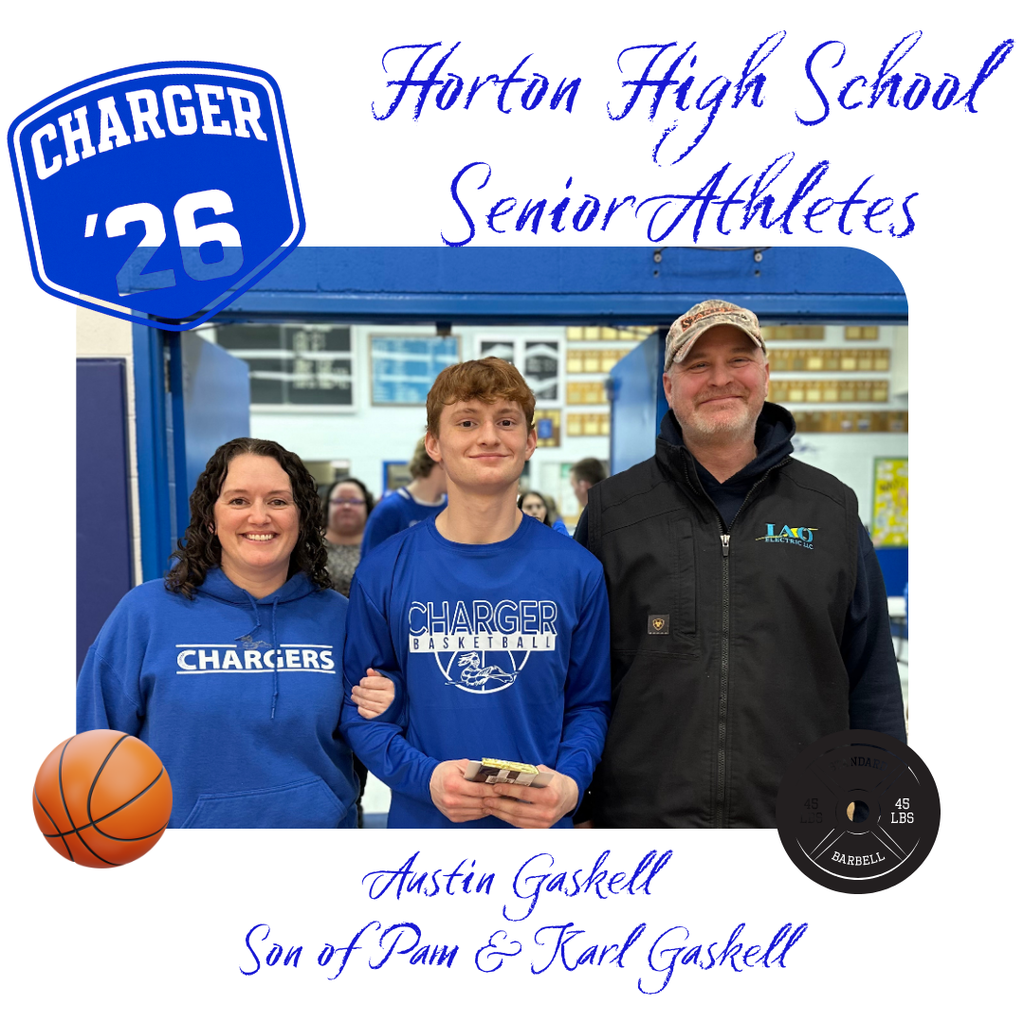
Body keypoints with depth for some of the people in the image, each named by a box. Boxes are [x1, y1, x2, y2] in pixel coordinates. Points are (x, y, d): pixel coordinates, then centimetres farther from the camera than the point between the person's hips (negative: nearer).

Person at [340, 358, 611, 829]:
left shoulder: (577, 571, -5)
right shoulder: (382, 572, -7)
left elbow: (590, 703, 0)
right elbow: (359, 709, -5)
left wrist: (570, 782, -15)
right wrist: (426, 776, -19)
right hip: (422, 823, 0)